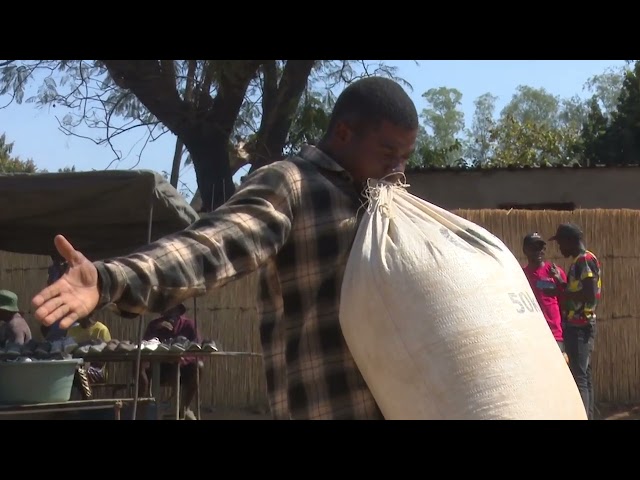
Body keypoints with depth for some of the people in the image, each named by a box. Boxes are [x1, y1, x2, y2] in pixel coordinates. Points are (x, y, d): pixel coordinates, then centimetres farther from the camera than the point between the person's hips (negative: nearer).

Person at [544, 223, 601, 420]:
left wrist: (559, 292, -17)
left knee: (578, 377, -12)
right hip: (579, 326, 10)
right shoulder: (580, 261, 15)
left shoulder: (585, 260, -14)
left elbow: (590, 295, -22)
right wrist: (560, 282, 17)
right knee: (584, 376, 11)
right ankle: (587, 416, 14)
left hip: (579, 327, -10)